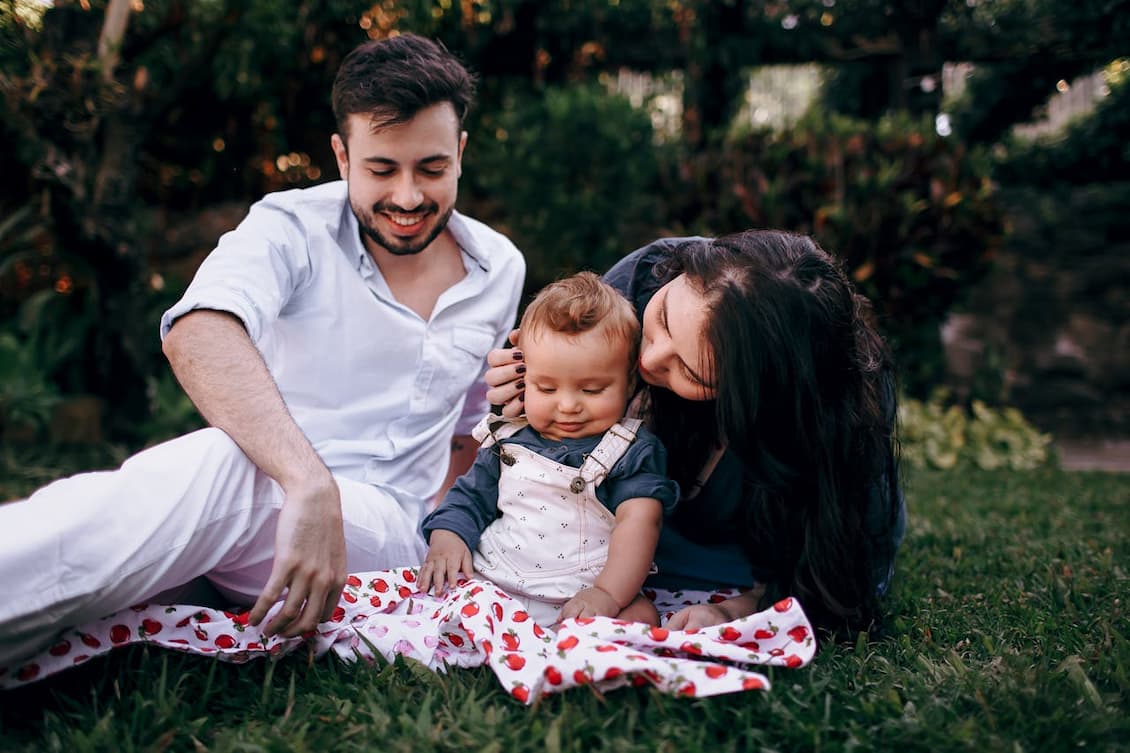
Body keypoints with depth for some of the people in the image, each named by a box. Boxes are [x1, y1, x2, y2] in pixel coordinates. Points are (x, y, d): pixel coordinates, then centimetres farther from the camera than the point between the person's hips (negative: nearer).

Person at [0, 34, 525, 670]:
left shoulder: (501, 271, 9)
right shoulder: (292, 228, -5)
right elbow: (197, 333, -28)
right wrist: (309, 481, -43)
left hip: (388, 530, 0)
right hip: (271, 488, 0)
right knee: (216, 459, -39)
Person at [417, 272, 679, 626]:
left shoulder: (633, 451, -1)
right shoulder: (508, 441, 12)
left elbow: (639, 522, -12)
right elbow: (470, 499, 20)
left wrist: (607, 595, -27)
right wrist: (446, 539, -2)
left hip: (577, 602, -3)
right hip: (490, 588, 4)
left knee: (642, 614, -30)